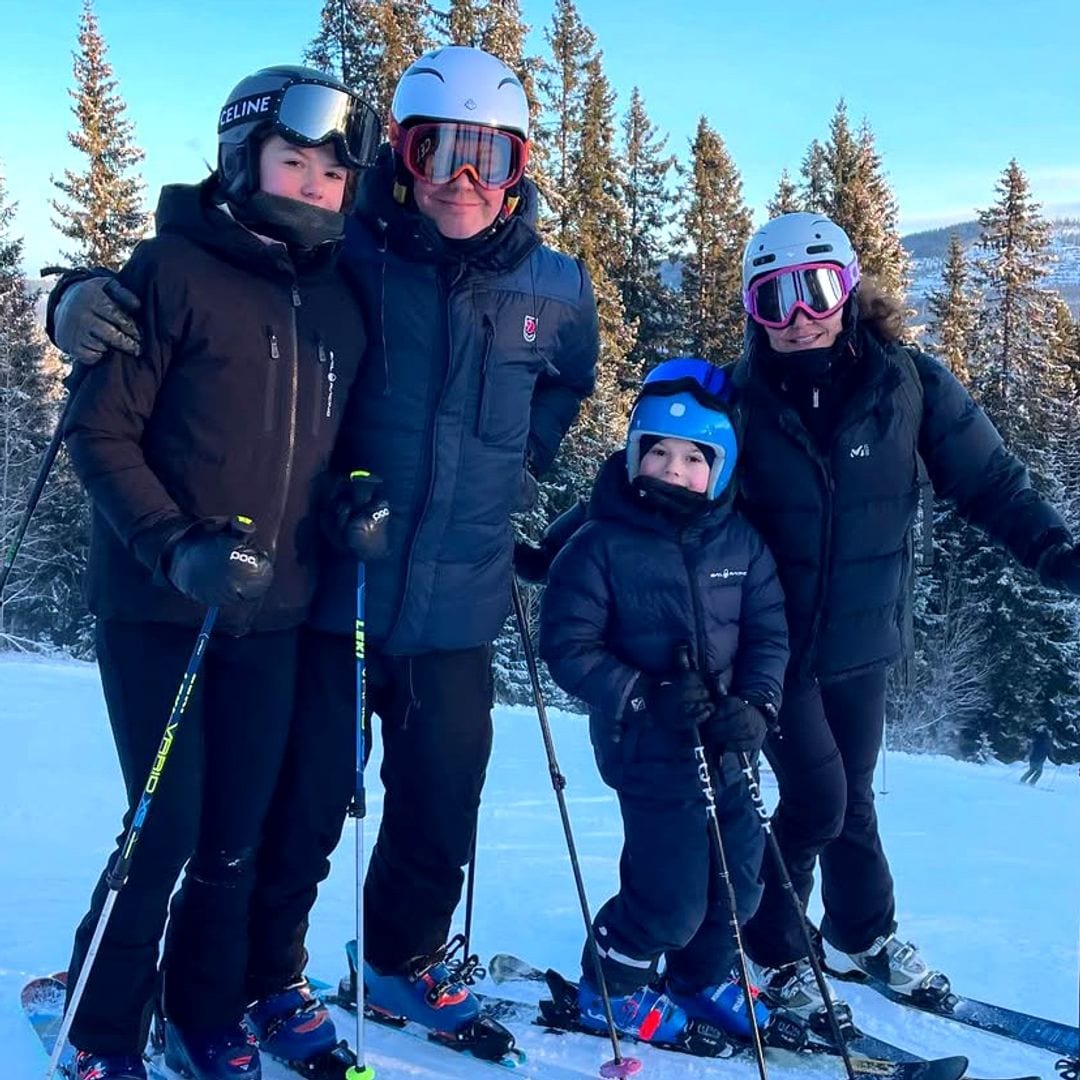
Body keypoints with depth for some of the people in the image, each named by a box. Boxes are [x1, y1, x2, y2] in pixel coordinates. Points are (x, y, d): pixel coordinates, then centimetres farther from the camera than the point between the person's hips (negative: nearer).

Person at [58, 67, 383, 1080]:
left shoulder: (340, 297, 9)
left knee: (236, 836, 10)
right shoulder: (174, 266, -7)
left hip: (274, 615, 5)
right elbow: (99, 429, -9)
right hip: (158, 607, -4)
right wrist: (177, 546, -20)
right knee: (166, 829, -1)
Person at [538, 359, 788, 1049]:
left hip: (725, 745, 6)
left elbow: (770, 633, 1)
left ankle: (704, 976, 43)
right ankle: (613, 986, 24)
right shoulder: (601, 545, -12)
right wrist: (645, 697, -23)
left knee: (741, 869, 16)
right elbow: (569, 646, -13)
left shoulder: (741, 543, 1)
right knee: (673, 889, -4)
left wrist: (756, 705, -16)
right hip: (647, 745, -5)